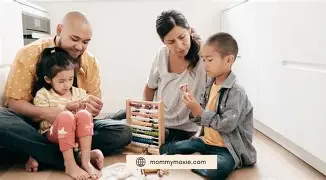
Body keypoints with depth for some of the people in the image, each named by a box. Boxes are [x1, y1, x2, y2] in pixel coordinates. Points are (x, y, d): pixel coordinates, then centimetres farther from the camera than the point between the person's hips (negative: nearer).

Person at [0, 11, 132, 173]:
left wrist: (93, 108, -26)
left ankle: (42, 156, -22)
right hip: (34, 123, -3)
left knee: (123, 133, -18)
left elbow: (92, 104, 1)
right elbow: (14, 102, -11)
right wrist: (45, 113, -32)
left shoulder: (90, 62, -1)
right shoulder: (29, 54, -11)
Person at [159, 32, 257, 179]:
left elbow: (227, 124, -26)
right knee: (165, 150, 0)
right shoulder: (211, 84, 5)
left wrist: (200, 112, -22)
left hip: (228, 148, -6)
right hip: (207, 141, 6)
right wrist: (194, 108, -9)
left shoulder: (236, 91, -19)